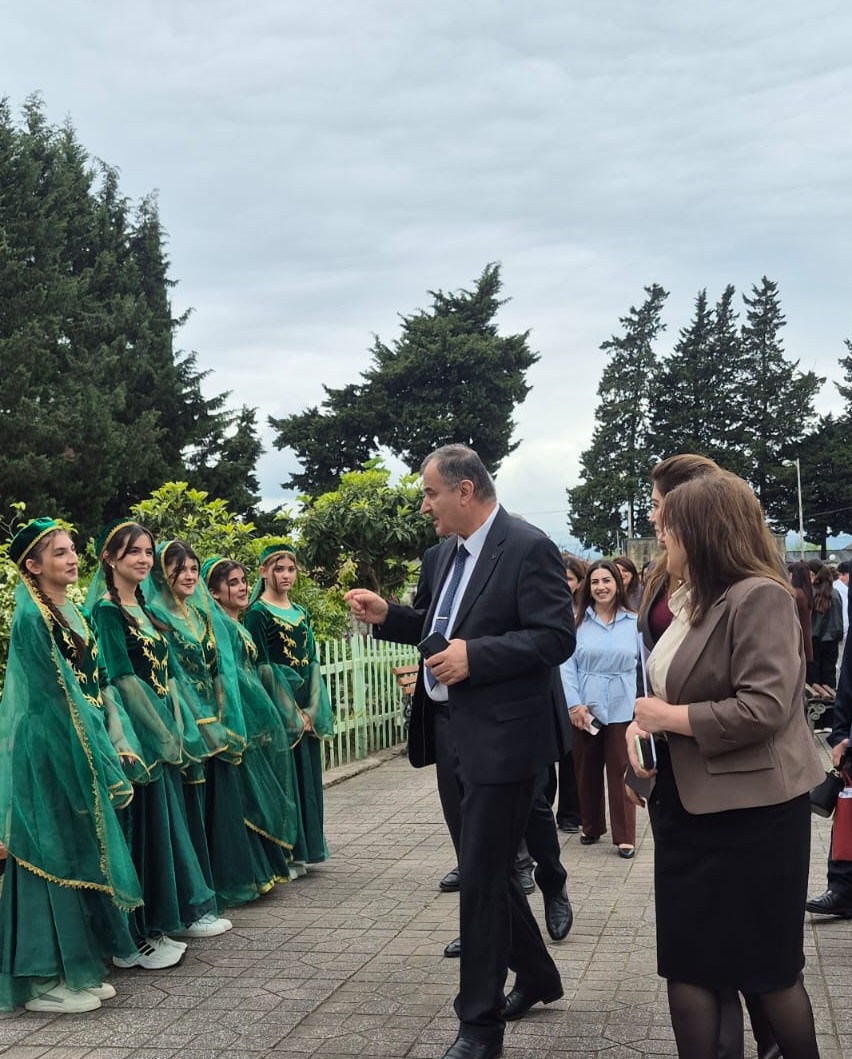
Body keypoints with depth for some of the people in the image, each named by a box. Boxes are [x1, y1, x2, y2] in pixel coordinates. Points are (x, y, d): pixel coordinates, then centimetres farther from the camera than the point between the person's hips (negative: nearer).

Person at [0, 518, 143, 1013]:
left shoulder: (73, 611, 12)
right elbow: (55, 695, -16)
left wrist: (109, 742, 7)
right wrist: (100, 751, -13)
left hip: (78, 749, 9)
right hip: (47, 752, -9)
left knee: (80, 854, 12)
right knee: (52, 854, -2)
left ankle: (79, 966, 21)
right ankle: (45, 979, 7)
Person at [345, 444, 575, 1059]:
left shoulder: (528, 548, -13)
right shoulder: (442, 554, 11)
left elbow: (557, 637, -18)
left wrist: (475, 656, -24)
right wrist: (387, 615, 5)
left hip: (501, 738, -8)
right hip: (450, 734, 8)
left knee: (482, 879, -2)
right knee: (484, 871, 18)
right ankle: (537, 975, 39)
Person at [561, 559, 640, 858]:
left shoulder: (633, 622, 0)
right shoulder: (578, 621, -1)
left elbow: (646, 665, 2)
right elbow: (567, 664, -3)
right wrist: (574, 703, -10)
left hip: (621, 708, -1)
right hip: (584, 708, 1)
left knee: (620, 772, 3)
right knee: (587, 771, 12)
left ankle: (625, 836, 9)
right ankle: (591, 826, 28)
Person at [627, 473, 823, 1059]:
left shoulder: (759, 596, -18)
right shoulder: (689, 599, 10)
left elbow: (764, 708, -26)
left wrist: (668, 718, -17)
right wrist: (642, 721, -5)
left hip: (748, 811, -8)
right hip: (687, 807, 8)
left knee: (767, 968, 8)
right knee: (687, 962, 12)